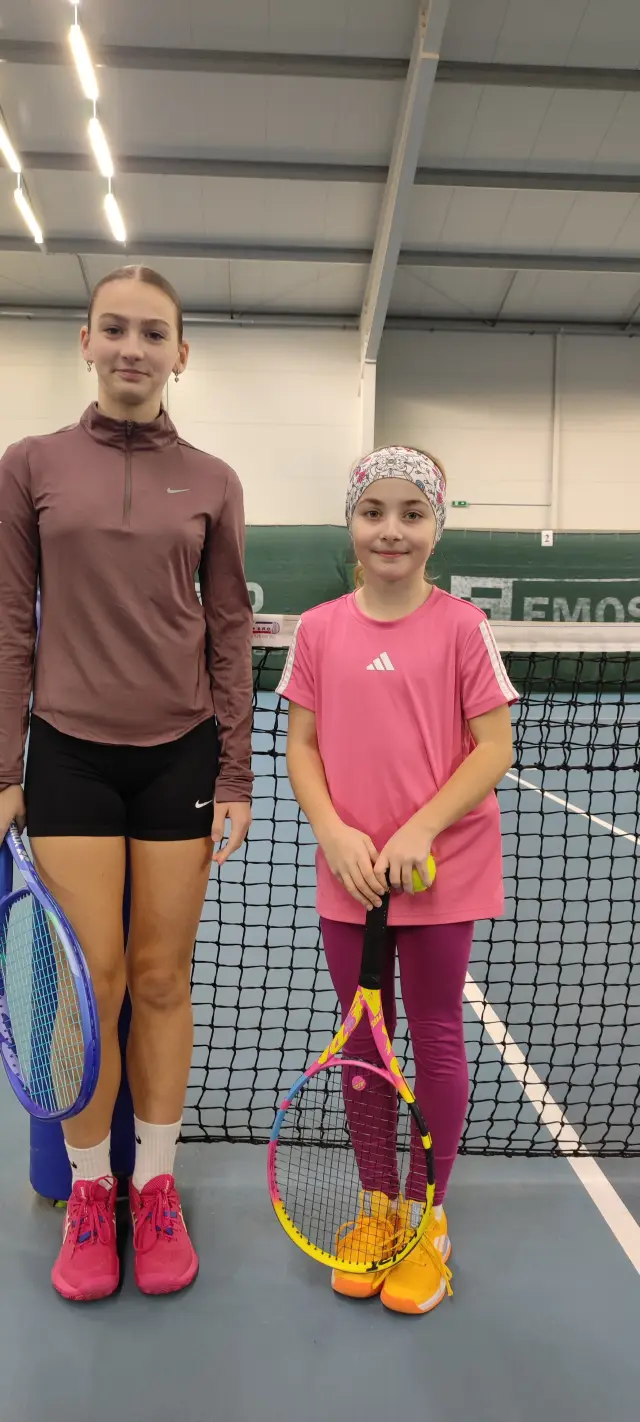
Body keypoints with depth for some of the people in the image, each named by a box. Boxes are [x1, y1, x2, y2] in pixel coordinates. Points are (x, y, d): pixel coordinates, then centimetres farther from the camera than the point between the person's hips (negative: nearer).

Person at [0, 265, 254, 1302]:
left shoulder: (212, 482, 5)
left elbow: (229, 634, 5)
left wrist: (235, 776, 1)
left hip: (181, 754, 1)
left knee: (161, 980, 7)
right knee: (94, 981, 1)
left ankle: (156, 1187, 26)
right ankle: (89, 1188, 24)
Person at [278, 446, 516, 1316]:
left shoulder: (461, 626, -7)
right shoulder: (319, 631, 1)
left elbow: (495, 748, -8)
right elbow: (301, 746, 3)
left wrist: (419, 830, -18)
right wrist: (335, 834, -12)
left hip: (442, 871, -2)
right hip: (348, 873, 3)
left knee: (437, 1038, 11)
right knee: (362, 1038, 14)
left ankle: (427, 1216, 30)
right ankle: (376, 1203, 34)